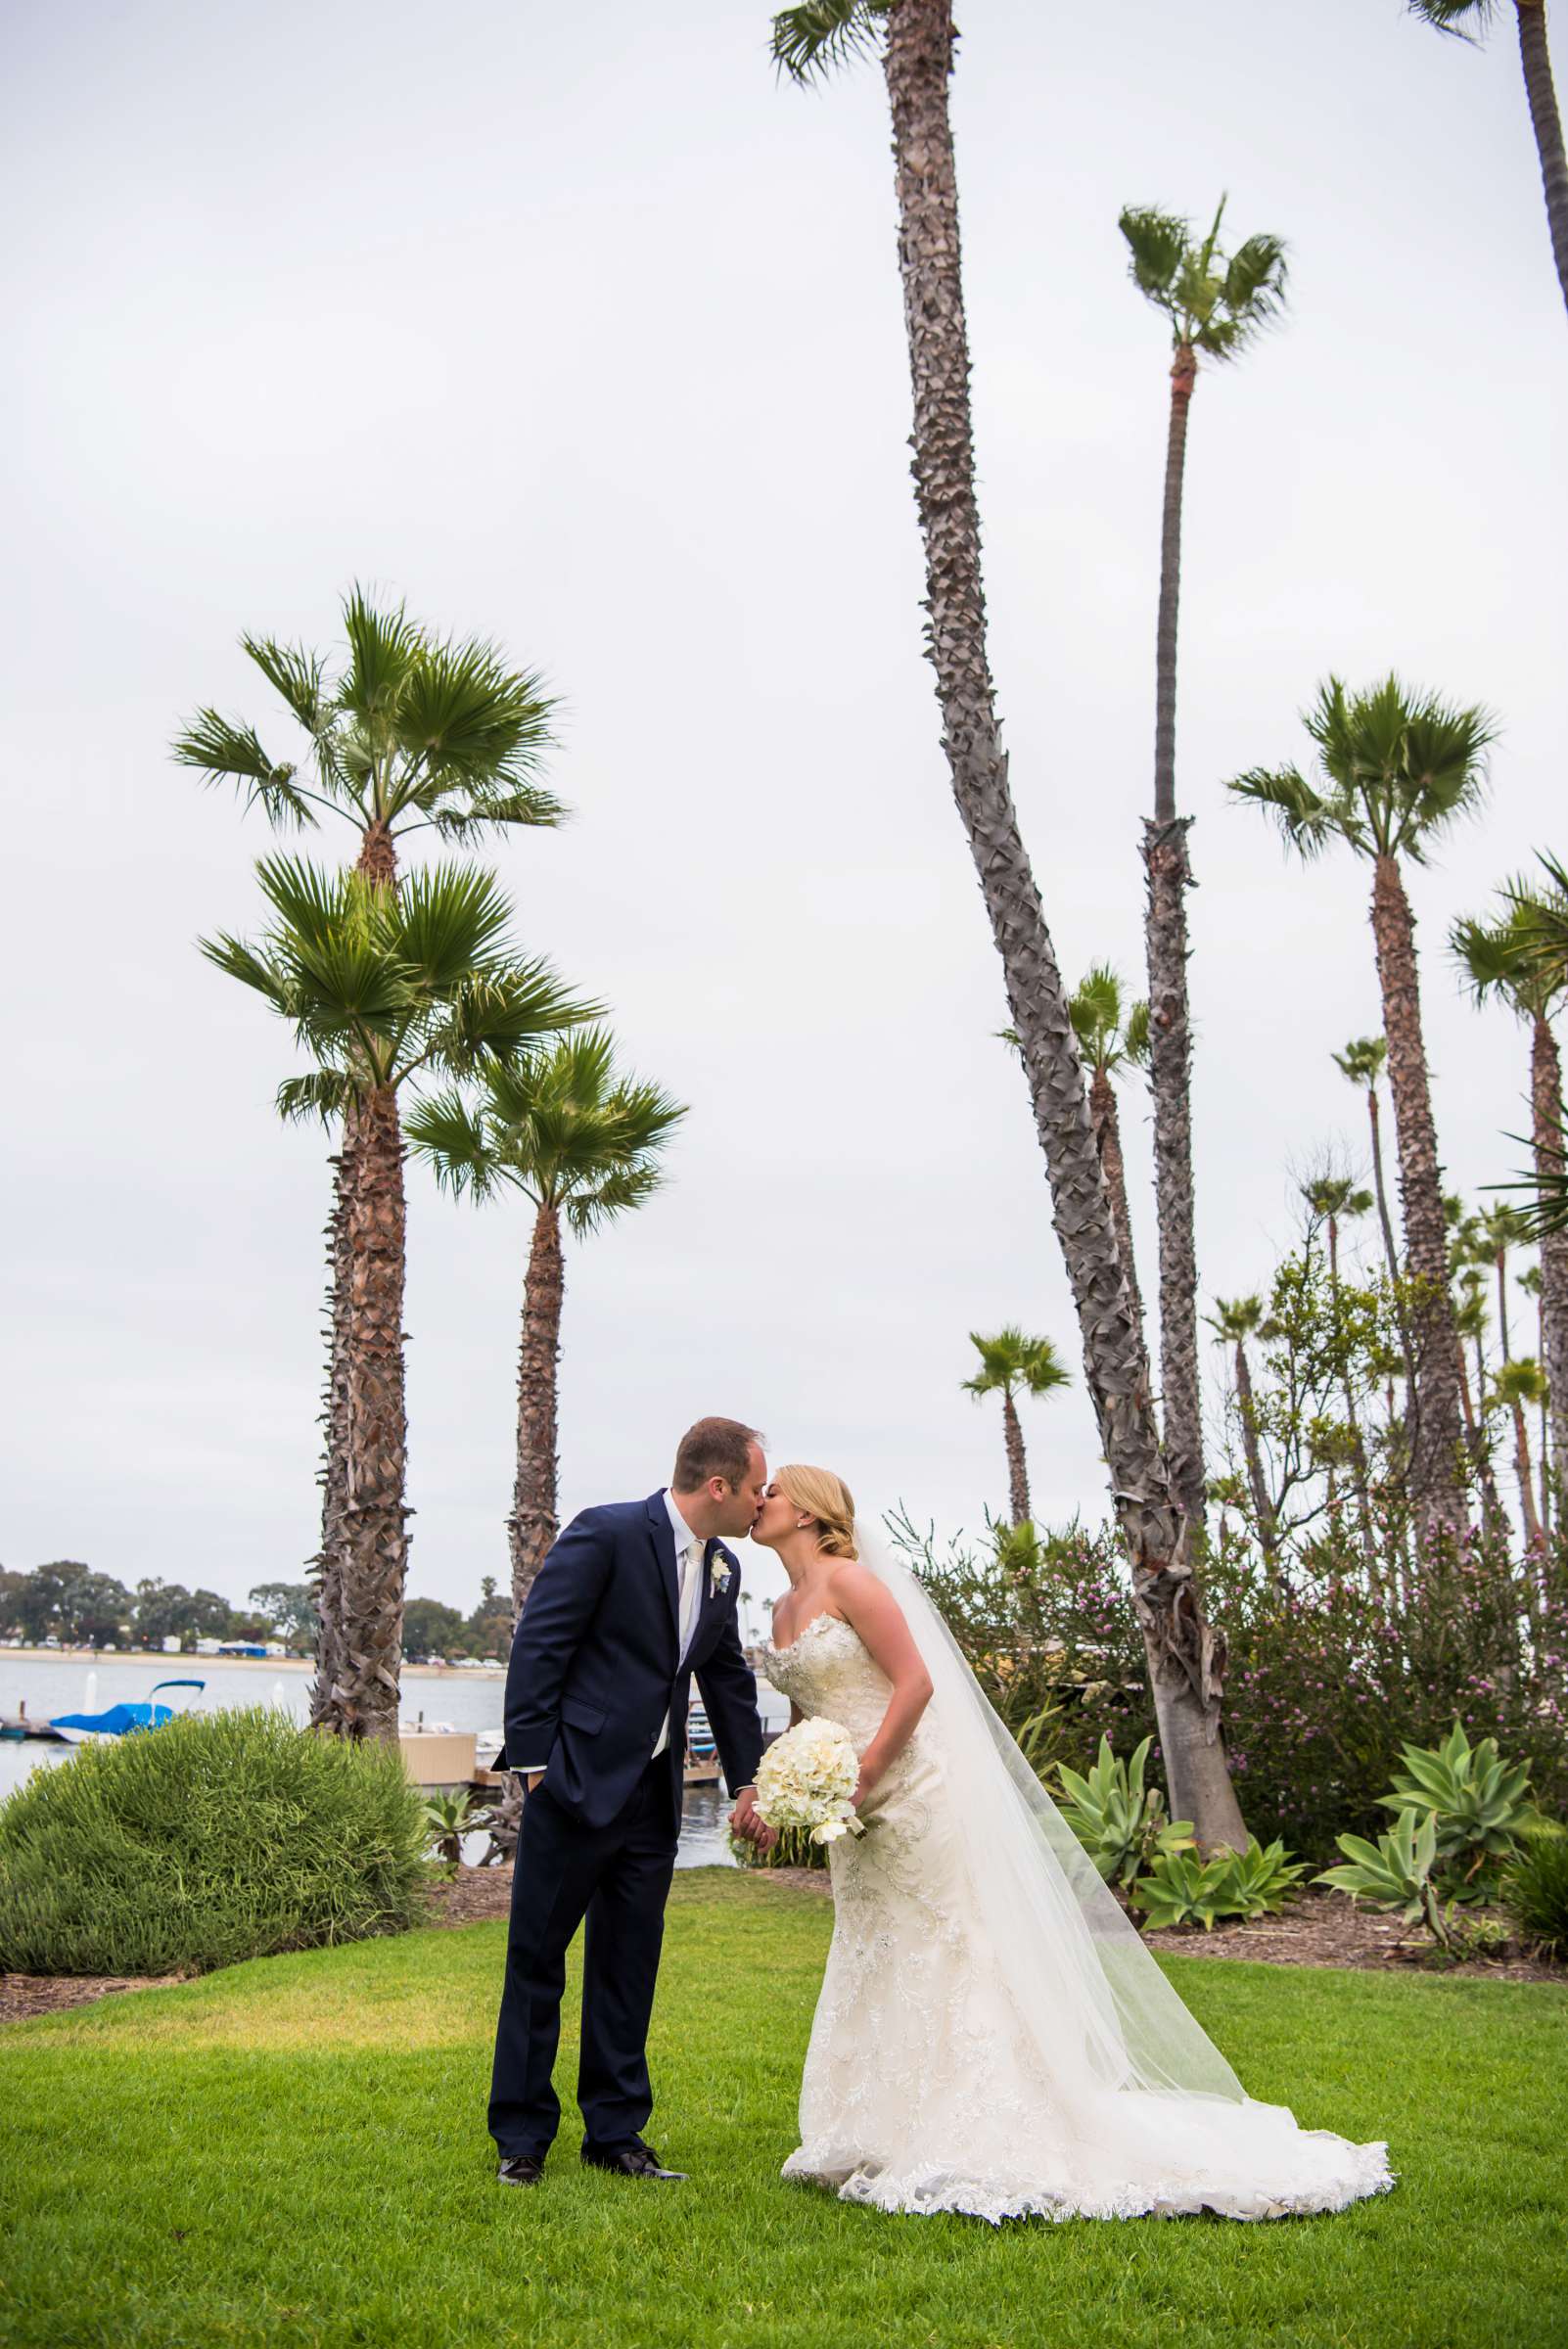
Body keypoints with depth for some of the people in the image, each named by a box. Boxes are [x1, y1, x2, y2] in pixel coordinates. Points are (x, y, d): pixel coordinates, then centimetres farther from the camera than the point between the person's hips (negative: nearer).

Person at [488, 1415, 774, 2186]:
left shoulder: (723, 1569, 8)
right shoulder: (605, 1535, -15)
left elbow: (729, 1678, 19)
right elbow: (536, 1645, -14)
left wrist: (747, 1782, 16)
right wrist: (533, 1763, -15)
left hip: (653, 1796, 7)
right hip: (577, 1783, -7)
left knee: (628, 1967, 12)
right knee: (537, 1960, 5)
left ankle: (616, 2134, 24)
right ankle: (521, 2138, 17)